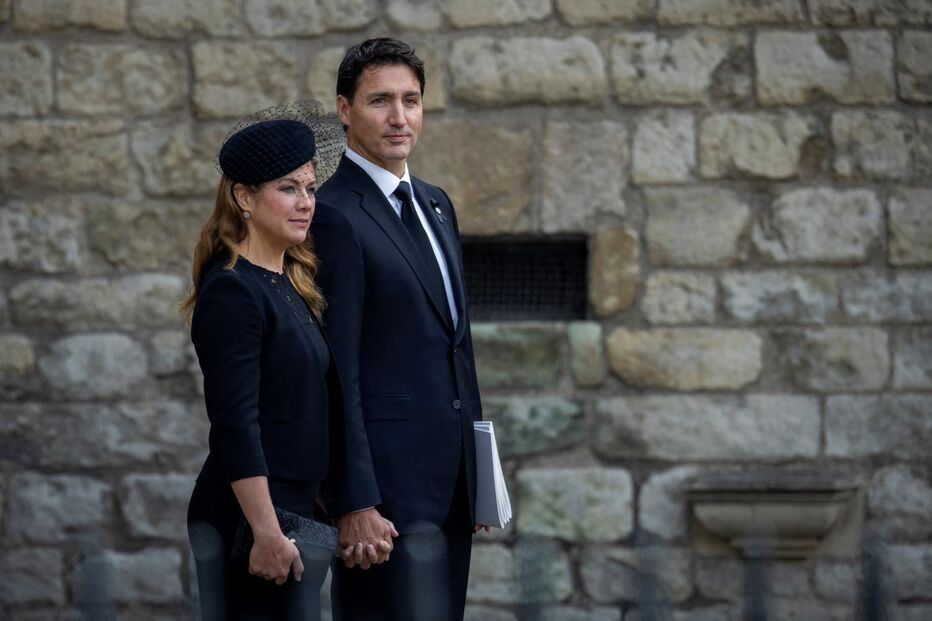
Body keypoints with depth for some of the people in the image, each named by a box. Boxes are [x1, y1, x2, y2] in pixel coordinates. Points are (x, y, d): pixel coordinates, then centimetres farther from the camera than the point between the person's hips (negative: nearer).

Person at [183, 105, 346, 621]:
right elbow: (236, 426, -18)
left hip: (295, 511, 9)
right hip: (249, 518, -9)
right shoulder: (232, 292, -12)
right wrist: (267, 534, -22)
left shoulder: (293, 287, 15)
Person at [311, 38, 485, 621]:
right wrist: (356, 504, -20)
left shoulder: (435, 204, 16)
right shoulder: (335, 216, -11)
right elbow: (336, 372, -16)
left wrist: (481, 469, 19)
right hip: (389, 478, -8)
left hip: (450, 478, 8)